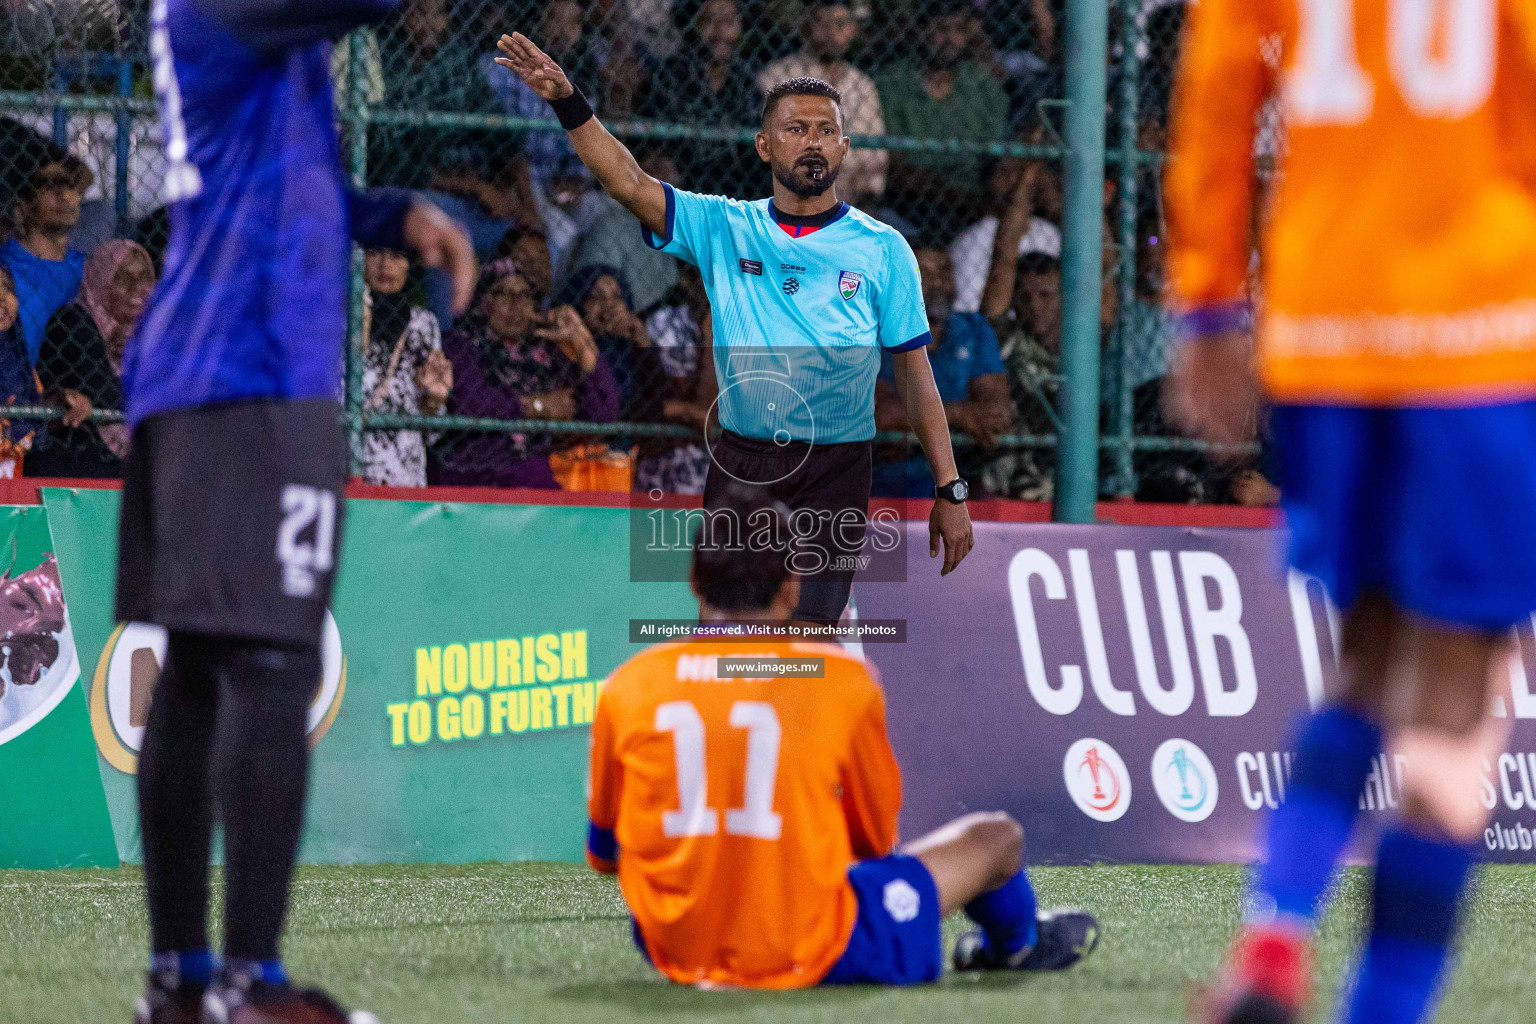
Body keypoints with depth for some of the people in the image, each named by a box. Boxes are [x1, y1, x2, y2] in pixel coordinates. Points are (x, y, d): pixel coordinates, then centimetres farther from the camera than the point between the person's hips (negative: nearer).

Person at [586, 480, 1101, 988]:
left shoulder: (625, 690, -3)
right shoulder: (842, 681, -9)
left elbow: (603, 856, 9)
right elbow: (877, 843, 4)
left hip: (672, 953, 3)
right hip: (812, 958, -3)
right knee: (997, 837, 19)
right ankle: (1017, 944, 53)